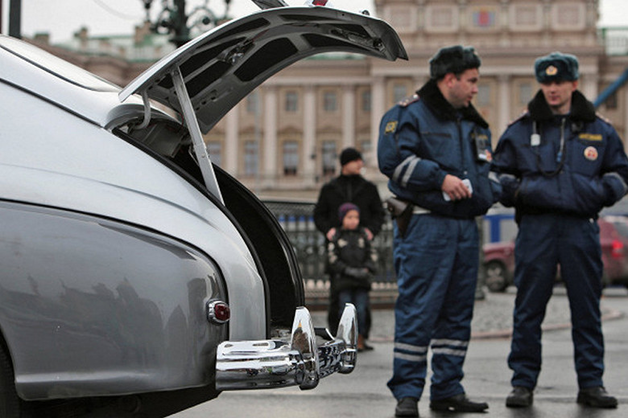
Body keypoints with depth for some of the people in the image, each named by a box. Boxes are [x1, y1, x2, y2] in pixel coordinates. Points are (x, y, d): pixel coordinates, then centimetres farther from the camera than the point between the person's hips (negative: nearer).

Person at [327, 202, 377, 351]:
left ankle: (359, 337, 9)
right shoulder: (336, 237, 3)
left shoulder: (363, 235, 11)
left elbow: (372, 255, 12)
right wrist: (349, 271, -11)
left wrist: (366, 269, -5)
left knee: (361, 309, -3)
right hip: (343, 279, -2)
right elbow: (332, 258, -2)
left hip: (362, 279, 2)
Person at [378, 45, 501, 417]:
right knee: (417, 311, -9)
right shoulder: (410, 114, -2)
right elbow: (393, 159, -15)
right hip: (425, 227, -8)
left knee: (458, 312, 10)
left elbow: (489, 169, 30)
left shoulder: (473, 123, 22)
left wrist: (487, 190, 8)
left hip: (466, 227, 8)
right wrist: (440, 178, -17)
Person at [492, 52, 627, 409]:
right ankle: (523, 382, 9)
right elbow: (498, 173, 15)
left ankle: (592, 383, 13)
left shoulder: (599, 130, 13)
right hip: (535, 228, -1)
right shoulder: (521, 130, 11)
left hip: (582, 228, 1)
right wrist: (516, 190, -6)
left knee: (587, 309, 5)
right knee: (528, 308, 1)